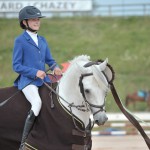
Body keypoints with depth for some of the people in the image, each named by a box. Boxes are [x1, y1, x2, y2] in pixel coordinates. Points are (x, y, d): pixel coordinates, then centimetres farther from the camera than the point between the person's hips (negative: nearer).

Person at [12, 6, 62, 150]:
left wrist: (55, 67, -2)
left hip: (43, 80, 7)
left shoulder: (42, 40, 17)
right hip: (27, 80, -7)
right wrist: (35, 72, -17)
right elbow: (16, 66, -6)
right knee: (37, 103, -31)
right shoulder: (20, 41, -3)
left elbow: (49, 60, 22)